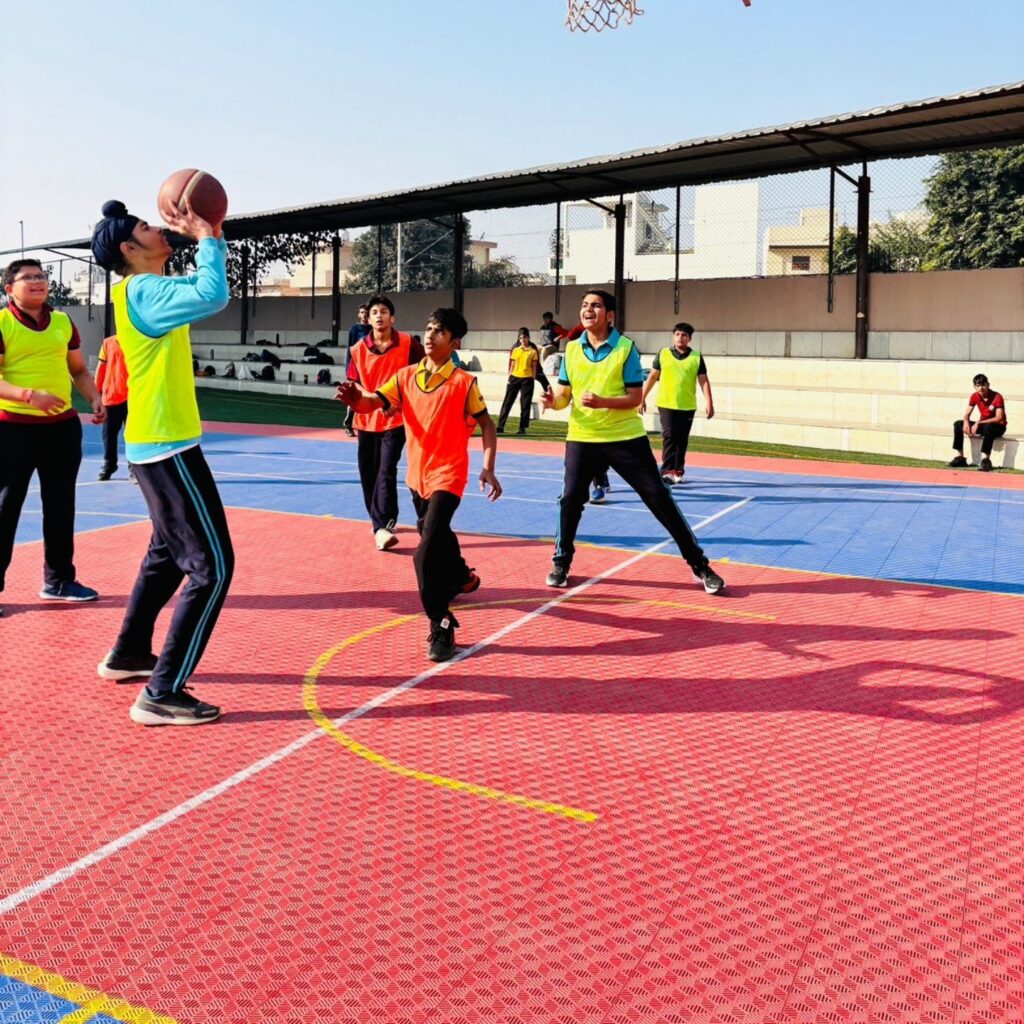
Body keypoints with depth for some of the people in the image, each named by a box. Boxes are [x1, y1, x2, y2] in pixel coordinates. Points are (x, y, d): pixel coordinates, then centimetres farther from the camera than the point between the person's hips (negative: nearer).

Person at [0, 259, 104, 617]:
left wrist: (95, 399, 3)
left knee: (60, 505, 12)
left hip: (62, 425, 5)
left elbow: (79, 370, 19)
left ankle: (58, 580, 24)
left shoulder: (63, 322, 10)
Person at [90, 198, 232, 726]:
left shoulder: (147, 289, 13)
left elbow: (202, 288, 27)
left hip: (156, 444, 10)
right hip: (167, 446, -10)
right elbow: (212, 296, -32)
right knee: (211, 566, -10)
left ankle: (127, 655, 38)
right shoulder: (143, 291, -16)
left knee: (167, 554, 25)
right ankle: (162, 694, -8)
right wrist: (205, 236, -17)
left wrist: (210, 235, 12)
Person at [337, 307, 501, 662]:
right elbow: (374, 403, -11)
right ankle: (462, 577, 56)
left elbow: (486, 425, -5)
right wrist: (357, 398, -34)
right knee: (434, 536, 27)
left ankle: (441, 626, -10)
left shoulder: (464, 382, -11)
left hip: (447, 476, -6)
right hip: (417, 474, 6)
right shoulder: (406, 376, 0)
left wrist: (488, 468, -14)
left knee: (427, 553, -20)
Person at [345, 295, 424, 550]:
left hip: (395, 419, -4)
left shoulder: (407, 344, -7)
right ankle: (380, 522, 28)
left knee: (386, 472, -15)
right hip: (367, 420, 4)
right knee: (368, 474, 10)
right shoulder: (358, 349, 0)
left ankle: (382, 527, -19)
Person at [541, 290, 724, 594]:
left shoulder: (626, 348, -8)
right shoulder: (571, 349, 3)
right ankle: (561, 562, 18)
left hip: (626, 438, -2)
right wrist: (553, 400, -16)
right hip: (582, 438, 3)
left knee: (659, 497, -1)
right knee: (570, 498, -5)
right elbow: (564, 394, 7)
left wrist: (601, 402, -27)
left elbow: (634, 398, -11)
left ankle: (699, 564, 8)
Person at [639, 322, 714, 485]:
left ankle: (678, 471, 20)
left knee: (682, 440, 9)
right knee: (669, 436, -10)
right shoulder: (663, 354, 4)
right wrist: (642, 398, 8)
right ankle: (667, 471, -13)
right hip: (666, 404, -1)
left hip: (687, 406, 1)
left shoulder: (696, 357, 3)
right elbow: (653, 377, 9)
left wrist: (709, 402, -8)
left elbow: (703, 381, 1)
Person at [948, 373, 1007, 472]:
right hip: (983, 425, 7)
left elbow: (999, 418, -27)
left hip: (998, 427, -6)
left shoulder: (997, 397, -20)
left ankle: (985, 460, -40)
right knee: (958, 424, -8)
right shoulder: (975, 397, -3)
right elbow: (967, 414, 0)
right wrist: (966, 422, -25)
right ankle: (960, 457, -9)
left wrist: (978, 423, -31)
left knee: (988, 427, -41)